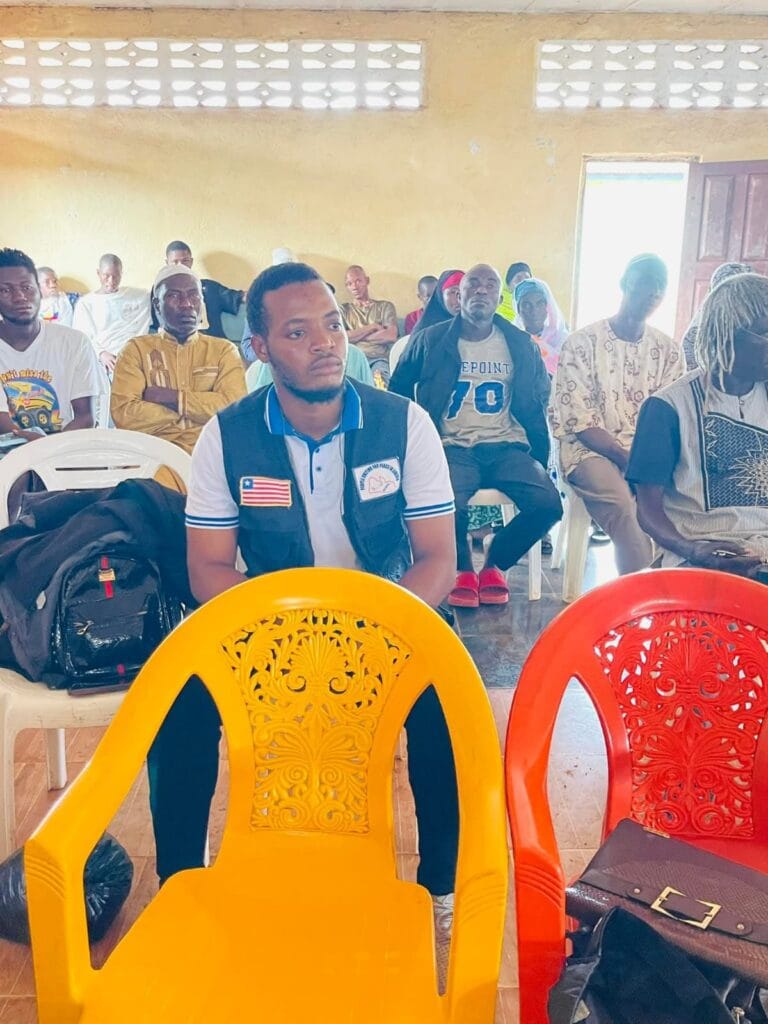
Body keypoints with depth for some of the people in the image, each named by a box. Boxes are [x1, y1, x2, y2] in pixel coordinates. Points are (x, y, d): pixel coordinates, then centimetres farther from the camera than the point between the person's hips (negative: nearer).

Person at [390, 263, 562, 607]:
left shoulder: (521, 346, 11)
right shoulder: (430, 341, 6)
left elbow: (537, 402, 19)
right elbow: (399, 390, 13)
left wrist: (540, 453, 9)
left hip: (507, 446, 3)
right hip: (452, 446, -2)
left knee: (548, 503, -25)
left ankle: (495, 565, 4)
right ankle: (463, 569, -1)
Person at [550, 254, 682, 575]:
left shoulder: (667, 350, 11)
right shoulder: (581, 343, -3)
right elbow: (580, 422, -9)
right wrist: (627, 458, -20)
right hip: (590, 449, -4)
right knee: (626, 507, -33)